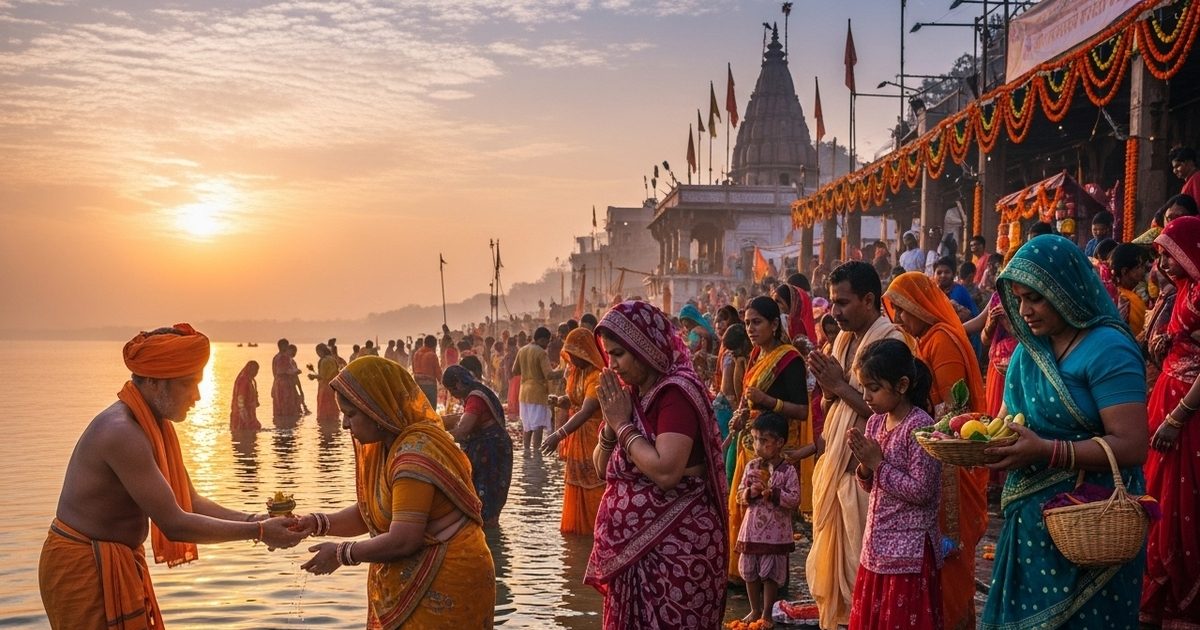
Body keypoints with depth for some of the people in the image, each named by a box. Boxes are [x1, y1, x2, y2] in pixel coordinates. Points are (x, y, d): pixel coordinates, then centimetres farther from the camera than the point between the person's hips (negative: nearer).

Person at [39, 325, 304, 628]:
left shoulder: (154, 426, 6)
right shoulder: (121, 432, -25)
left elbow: (191, 502, 9)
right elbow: (174, 524, -25)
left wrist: (254, 519, -6)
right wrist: (258, 531, -20)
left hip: (117, 562, 9)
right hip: (84, 569, -9)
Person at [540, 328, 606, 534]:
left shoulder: (598, 376, -22)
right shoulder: (575, 372, 7)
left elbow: (586, 411, -29)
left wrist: (559, 435, -34)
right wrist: (560, 401, -10)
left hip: (593, 439, -8)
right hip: (575, 437, 8)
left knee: (594, 488, -3)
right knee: (576, 485, 14)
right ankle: (575, 525, 24)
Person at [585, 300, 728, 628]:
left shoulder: (676, 392, -16)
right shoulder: (631, 395, 9)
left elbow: (666, 471, -27)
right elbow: (603, 467, 14)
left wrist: (623, 424, -15)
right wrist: (610, 425, -4)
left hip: (675, 549, -8)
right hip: (634, 547, 8)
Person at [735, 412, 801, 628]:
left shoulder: (788, 470, -9)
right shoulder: (751, 466, 2)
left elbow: (794, 500, -14)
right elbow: (739, 496, 4)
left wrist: (771, 492, -23)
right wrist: (750, 493, -17)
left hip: (776, 532, -4)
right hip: (751, 529, 4)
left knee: (771, 574, 5)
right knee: (750, 571, 12)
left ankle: (767, 614, 18)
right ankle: (755, 610, 29)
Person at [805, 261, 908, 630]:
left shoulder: (890, 342, -13)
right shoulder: (845, 339, 12)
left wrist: (841, 385, -16)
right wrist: (827, 384, -4)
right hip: (835, 462, 8)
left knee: (861, 562, -3)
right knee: (834, 555, 13)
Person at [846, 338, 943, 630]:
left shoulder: (920, 425, -16)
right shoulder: (876, 422, 8)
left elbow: (920, 491, -20)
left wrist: (878, 463, -15)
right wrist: (865, 465, -5)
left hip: (909, 549, -8)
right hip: (877, 545, 8)